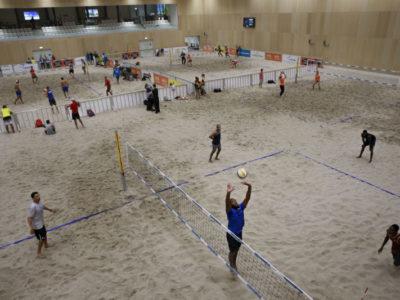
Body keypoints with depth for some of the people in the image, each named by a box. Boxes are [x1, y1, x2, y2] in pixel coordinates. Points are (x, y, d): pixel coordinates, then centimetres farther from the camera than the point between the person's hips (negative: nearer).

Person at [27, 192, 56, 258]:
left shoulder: (39, 201, -6)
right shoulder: (33, 207, -34)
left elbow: (43, 206, 16)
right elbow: (29, 218, -31)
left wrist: (51, 210, 28)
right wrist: (31, 228, -31)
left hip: (41, 223, 9)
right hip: (37, 226, -9)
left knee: (45, 234, 29)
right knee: (42, 238, 3)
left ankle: (46, 245, 54)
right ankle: (39, 252, 23)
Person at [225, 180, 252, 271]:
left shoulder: (241, 207, -8)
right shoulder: (230, 211, -23)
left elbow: (247, 198, -19)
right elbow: (227, 203, -45)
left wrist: (249, 187, -36)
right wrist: (228, 193, -66)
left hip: (239, 233, 5)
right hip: (231, 234, -5)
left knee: (236, 250, 24)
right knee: (232, 251, 14)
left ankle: (234, 264, 47)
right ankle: (231, 266, 38)